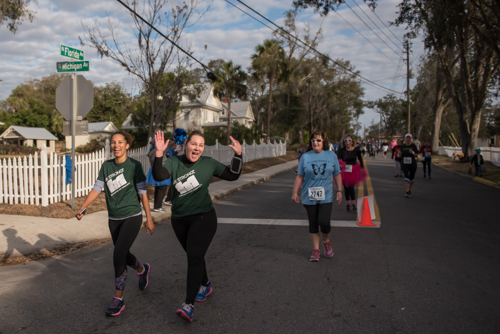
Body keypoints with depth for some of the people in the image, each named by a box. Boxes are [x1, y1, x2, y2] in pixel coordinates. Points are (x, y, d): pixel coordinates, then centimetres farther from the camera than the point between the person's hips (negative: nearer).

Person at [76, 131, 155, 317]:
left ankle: (118, 299, 0)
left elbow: (142, 193, -8)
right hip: (114, 219, 5)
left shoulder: (134, 165, -9)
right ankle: (142, 270, 48)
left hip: (132, 217, -5)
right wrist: (82, 208, -12)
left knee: (118, 254, -14)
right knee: (124, 255, 16)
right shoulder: (106, 166, 3)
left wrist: (149, 220, -8)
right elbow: (97, 189, 1)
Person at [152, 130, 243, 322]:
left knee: (194, 257, -14)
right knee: (194, 256, 19)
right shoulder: (174, 163, -6)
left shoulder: (209, 164, -5)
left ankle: (189, 305, -12)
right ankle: (205, 285, 44)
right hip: (179, 220, 3)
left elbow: (232, 175, 0)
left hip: (203, 218, -3)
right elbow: (158, 176, -24)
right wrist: (158, 154, -37)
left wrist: (238, 155, -13)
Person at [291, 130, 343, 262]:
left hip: (326, 196, -1)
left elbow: (337, 174, 9)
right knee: (313, 224, 7)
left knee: (324, 222, -11)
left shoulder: (331, 155, 4)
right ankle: (316, 250, 21)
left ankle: (326, 241, 20)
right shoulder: (305, 157, 2)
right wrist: (295, 192, 0)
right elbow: (299, 176, 4)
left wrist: (339, 191, 4)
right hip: (309, 197, 1)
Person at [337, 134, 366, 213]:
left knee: (351, 187, -11)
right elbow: (338, 159, -16)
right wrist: (339, 164, -37)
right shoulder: (341, 150, -5)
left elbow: (360, 159, 10)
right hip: (344, 171, 2)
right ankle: (348, 204, 23)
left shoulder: (356, 150, -6)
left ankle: (353, 204, 1)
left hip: (353, 171, -2)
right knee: (346, 188, 10)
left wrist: (362, 168, 9)